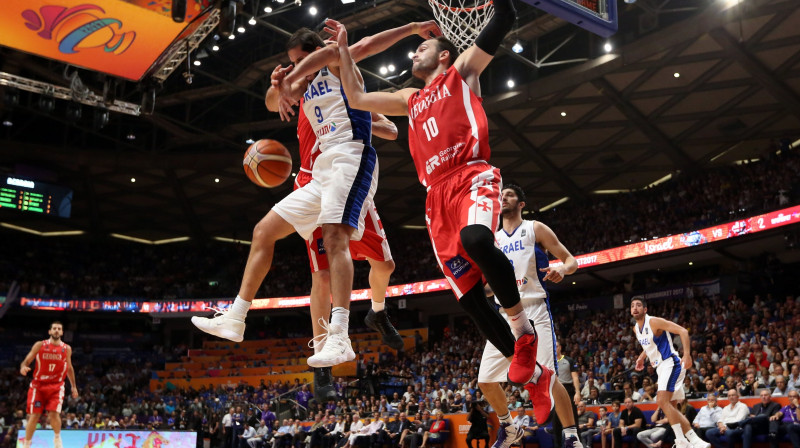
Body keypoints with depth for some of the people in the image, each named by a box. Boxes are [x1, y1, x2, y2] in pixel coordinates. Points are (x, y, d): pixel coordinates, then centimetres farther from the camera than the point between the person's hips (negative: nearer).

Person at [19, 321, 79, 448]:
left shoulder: (67, 349, 5)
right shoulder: (40, 345, 0)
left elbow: (69, 368, 16)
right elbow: (26, 361, 0)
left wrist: (74, 386, 16)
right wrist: (23, 367, -24)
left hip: (56, 386, 0)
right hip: (38, 385, 0)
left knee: (54, 414, -16)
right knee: (34, 416, -3)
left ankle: (57, 437, 11)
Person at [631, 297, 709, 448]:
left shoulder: (654, 322, -15)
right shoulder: (636, 329, 10)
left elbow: (683, 331, -20)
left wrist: (687, 354, -29)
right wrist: (642, 357, 18)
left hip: (670, 364, -10)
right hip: (660, 367, 10)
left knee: (662, 401, -23)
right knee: (670, 407, 10)